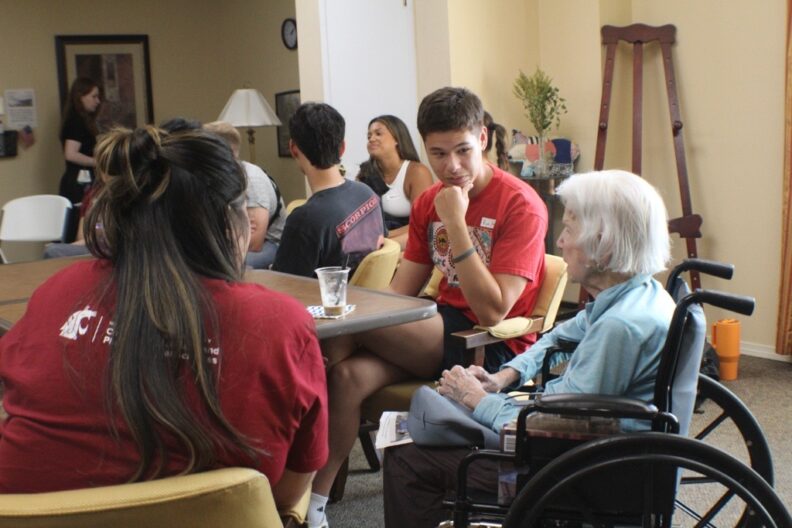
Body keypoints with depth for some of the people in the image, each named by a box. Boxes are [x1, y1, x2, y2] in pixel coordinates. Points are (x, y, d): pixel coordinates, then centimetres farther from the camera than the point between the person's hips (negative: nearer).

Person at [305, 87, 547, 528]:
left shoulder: (521, 205, -13)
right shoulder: (428, 203, 8)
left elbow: (493, 313, -20)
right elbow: (400, 294, 5)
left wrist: (456, 222, -23)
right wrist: (350, 336, -15)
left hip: (494, 348, -6)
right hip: (442, 333, 6)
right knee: (349, 375, -21)